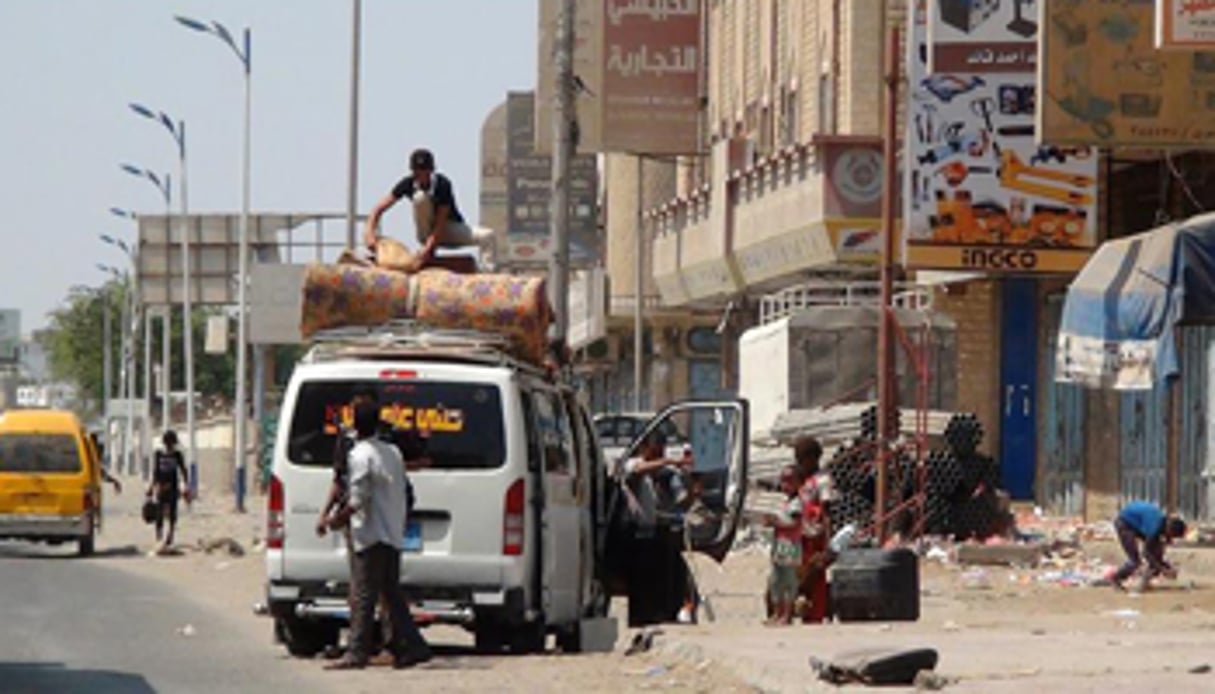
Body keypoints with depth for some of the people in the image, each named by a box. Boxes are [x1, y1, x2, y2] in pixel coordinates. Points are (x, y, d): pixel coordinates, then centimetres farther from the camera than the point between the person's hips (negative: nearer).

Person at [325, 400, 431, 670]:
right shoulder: (393, 452, 13)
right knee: (392, 594, 13)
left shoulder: (360, 455, -12)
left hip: (371, 535, -8)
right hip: (393, 534, 8)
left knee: (364, 596, -6)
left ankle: (357, 653, -7)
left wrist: (338, 519, -4)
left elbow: (359, 499, -17)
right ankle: (411, 646, 10)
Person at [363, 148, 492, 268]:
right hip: (427, 231, 2)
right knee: (420, 197, -29)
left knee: (487, 236, -30)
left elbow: (441, 222, -27)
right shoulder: (408, 184, -14)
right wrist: (369, 232, -30)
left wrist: (427, 248, -37)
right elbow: (380, 208, -13)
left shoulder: (442, 184, -23)